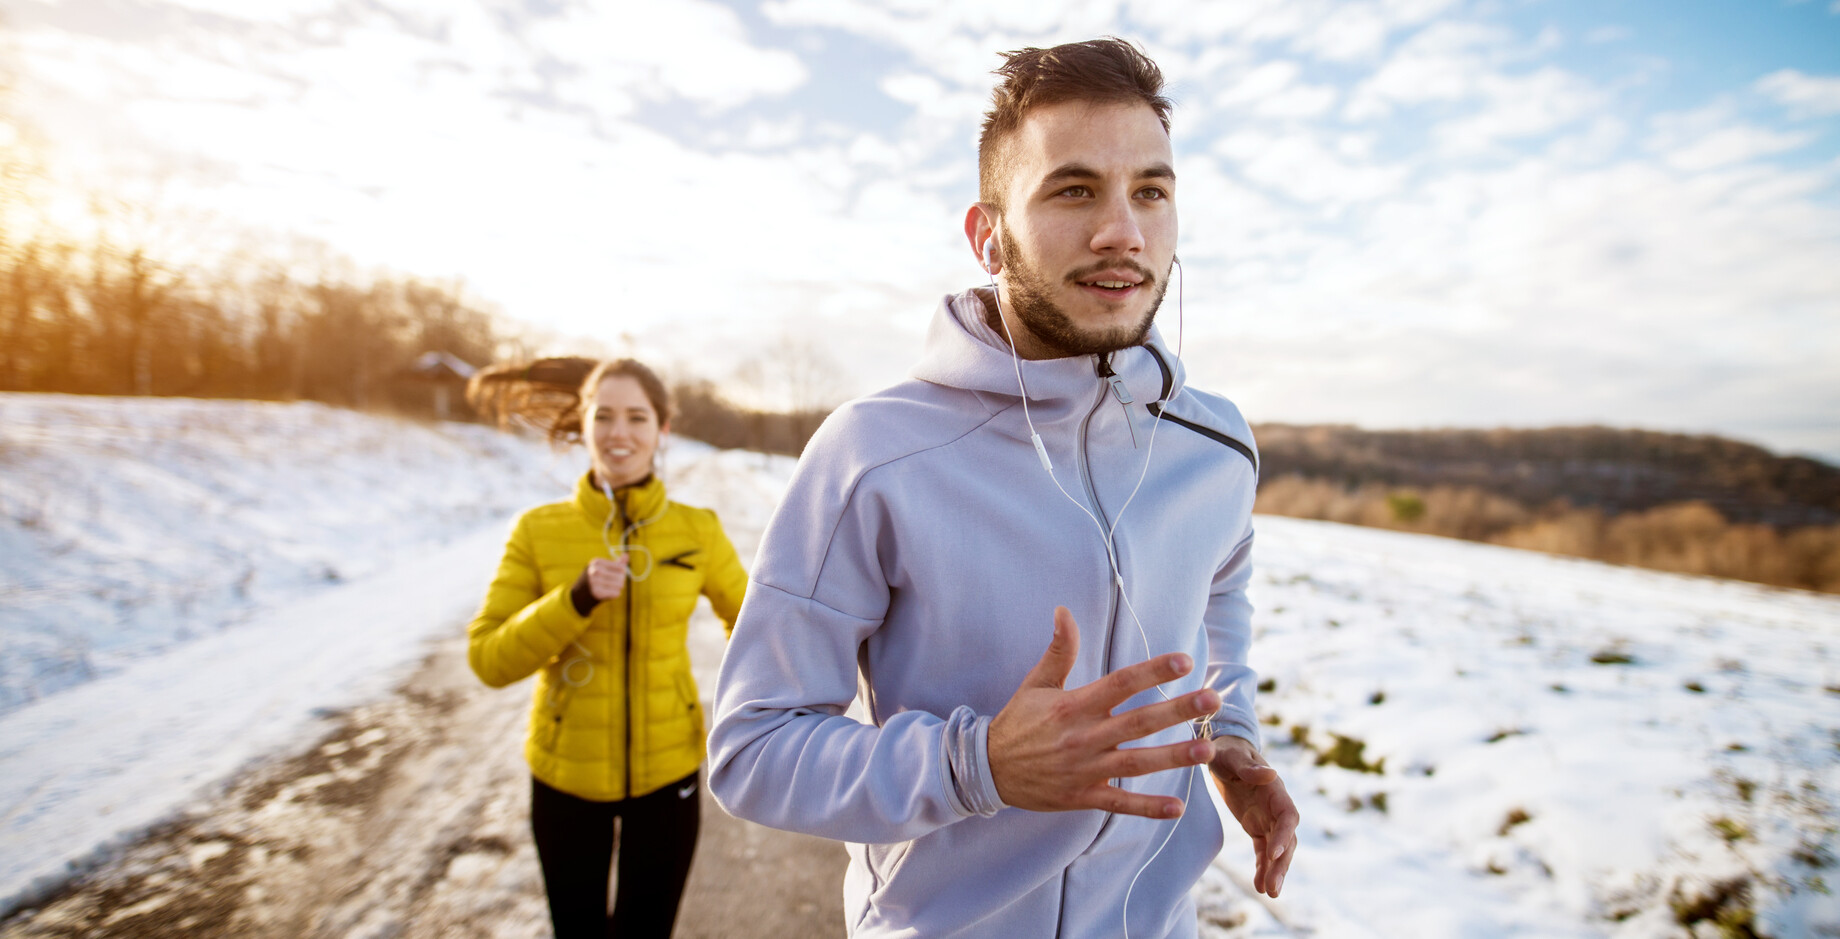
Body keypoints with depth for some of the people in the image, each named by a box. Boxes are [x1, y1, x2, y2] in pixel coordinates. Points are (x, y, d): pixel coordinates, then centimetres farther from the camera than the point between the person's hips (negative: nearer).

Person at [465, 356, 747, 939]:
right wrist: (577, 599, -25)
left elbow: (749, 623, 6)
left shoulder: (697, 531, -10)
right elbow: (489, 661, -11)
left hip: (665, 770, 0)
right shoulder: (538, 531, -10)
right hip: (566, 774, 0)